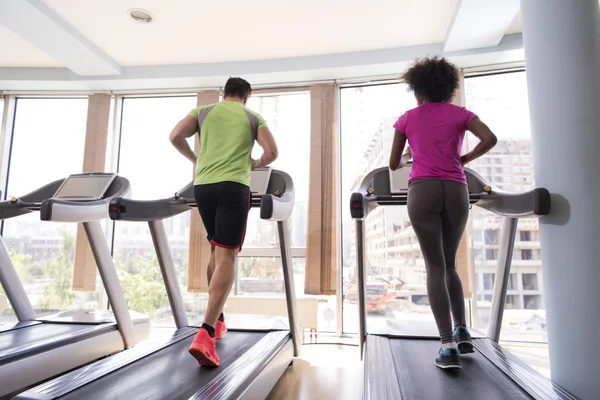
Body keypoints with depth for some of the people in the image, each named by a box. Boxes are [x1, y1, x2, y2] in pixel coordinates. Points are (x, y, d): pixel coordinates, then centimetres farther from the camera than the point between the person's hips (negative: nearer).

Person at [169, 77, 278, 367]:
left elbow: (175, 137, 6)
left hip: (203, 186, 4)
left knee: (216, 251, 19)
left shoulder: (203, 111, 18)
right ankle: (205, 335, -20)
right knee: (226, 256, -8)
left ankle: (216, 320, 26)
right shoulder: (254, 118, 14)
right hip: (234, 187, -3)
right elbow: (271, 152, 3)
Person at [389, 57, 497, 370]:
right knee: (449, 264, 18)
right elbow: (490, 139, -3)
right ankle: (462, 332, 17)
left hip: (422, 191, -2)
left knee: (435, 267, -1)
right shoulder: (459, 113, 13)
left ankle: (448, 346, -7)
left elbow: (394, 164, 15)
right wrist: (465, 159, 14)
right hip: (456, 191, 2)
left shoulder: (407, 118, 13)